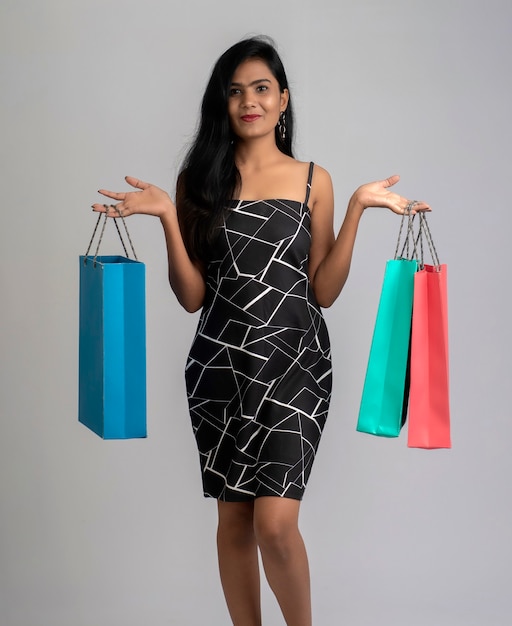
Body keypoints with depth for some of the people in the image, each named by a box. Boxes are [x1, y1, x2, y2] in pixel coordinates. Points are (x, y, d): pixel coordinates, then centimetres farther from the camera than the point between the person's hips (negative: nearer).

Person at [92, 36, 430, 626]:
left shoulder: (313, 180, 6)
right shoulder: (199, 180, 7)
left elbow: (324, 291, 2)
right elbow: (192, 295, 2)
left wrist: (357, 209, -4)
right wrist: (167, 217, -8)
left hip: (295, 362, -2)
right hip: (221, 363, 2)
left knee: (275, 522, -12)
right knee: (233, 516, 9)